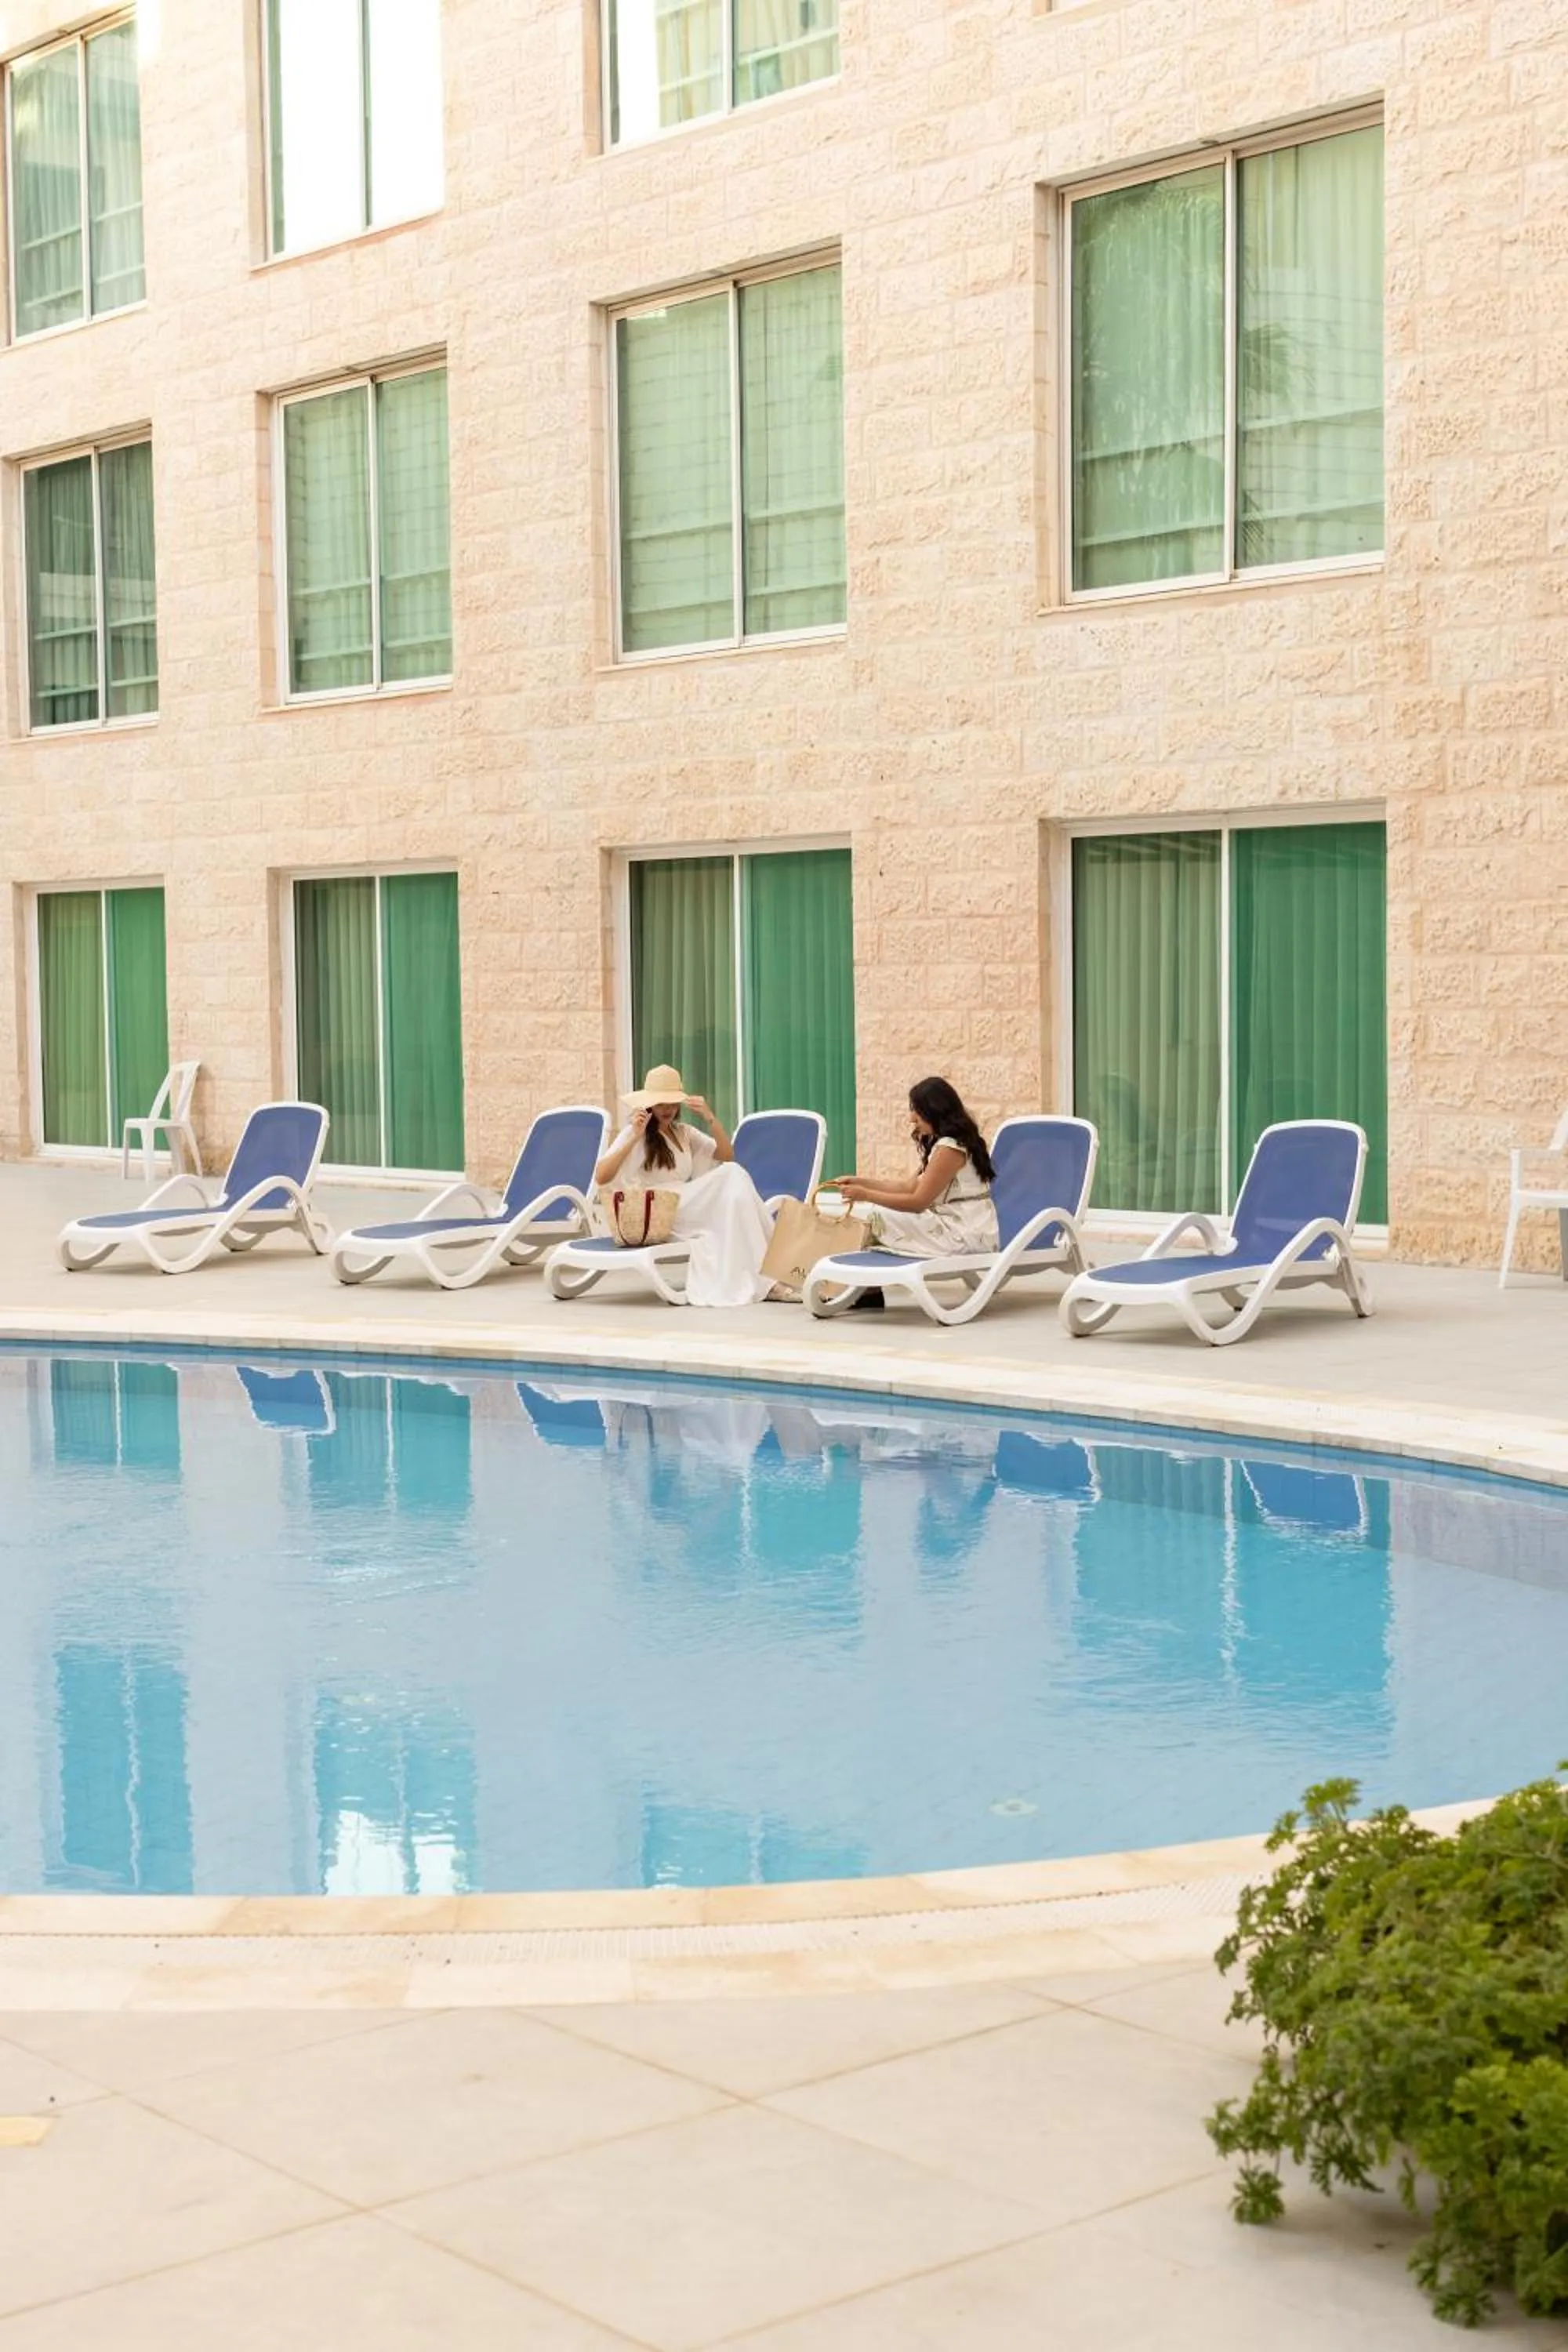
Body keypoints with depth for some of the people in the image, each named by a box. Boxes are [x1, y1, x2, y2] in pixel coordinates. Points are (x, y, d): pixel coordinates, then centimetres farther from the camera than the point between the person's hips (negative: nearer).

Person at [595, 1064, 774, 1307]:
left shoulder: (684, 1132, 22)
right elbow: (601, 1178, -11)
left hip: (685, 1209, 6)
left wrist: (711, 1118, 0)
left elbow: (727, 1155, 12)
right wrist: (634, 1138, -17)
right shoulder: (636, 1133, 3)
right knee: (731, 1175, -23)